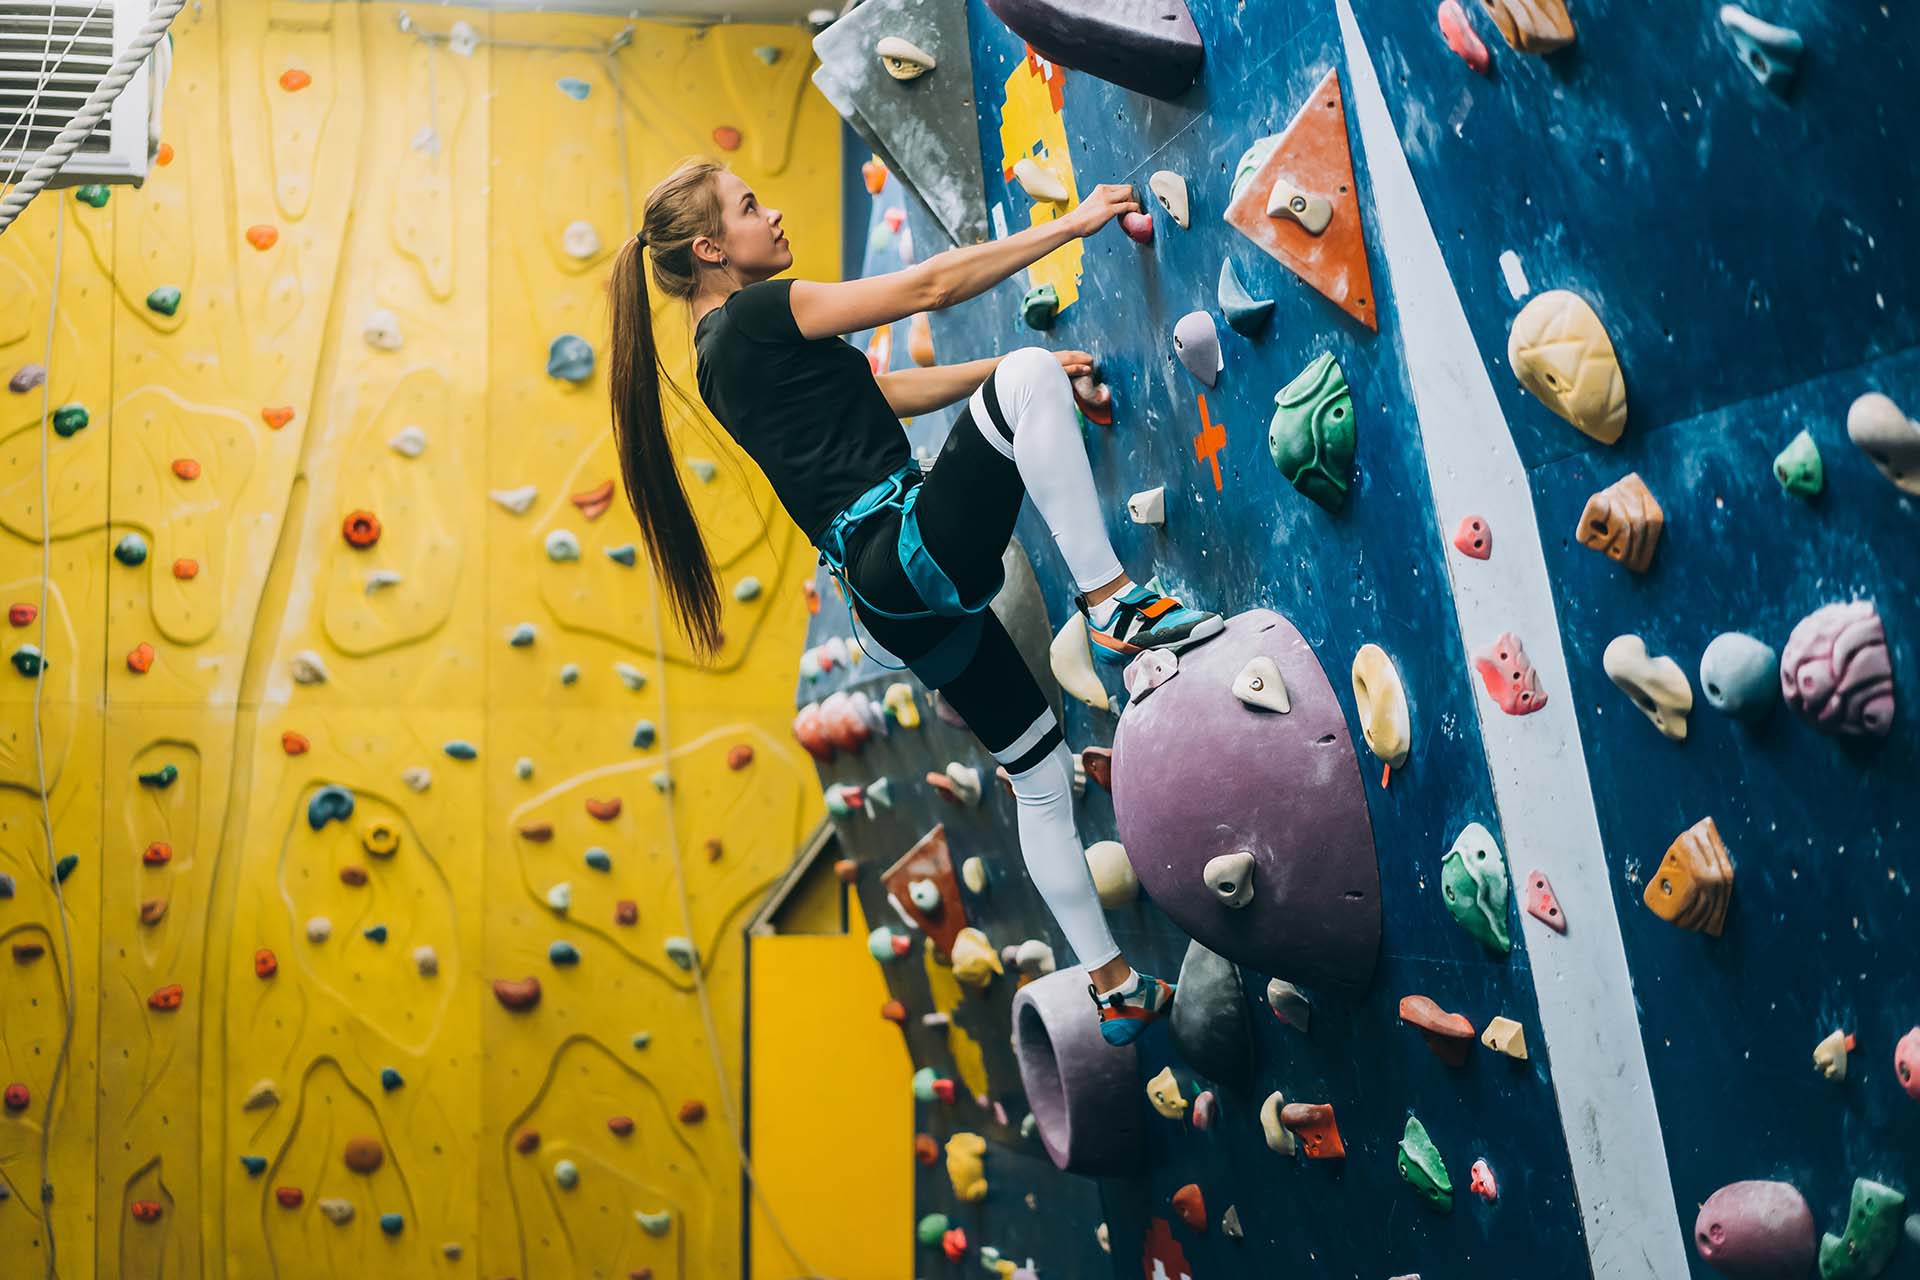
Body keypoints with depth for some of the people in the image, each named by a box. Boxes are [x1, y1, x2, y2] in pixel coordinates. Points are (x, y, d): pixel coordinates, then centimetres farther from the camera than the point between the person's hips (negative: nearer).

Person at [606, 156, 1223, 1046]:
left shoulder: (730, 348, 20)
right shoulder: (755, 316, -8)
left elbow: (888, 391, 25)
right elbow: (931, 286, -9)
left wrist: (1009, 370, 22)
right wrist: (1072, 224, -1)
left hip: (893, 591, 10)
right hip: (914, 549, -10)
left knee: (1039, 771, 16)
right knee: (1028, 377, -20)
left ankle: (1115, 990, 23)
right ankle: (1114, 604, -19)